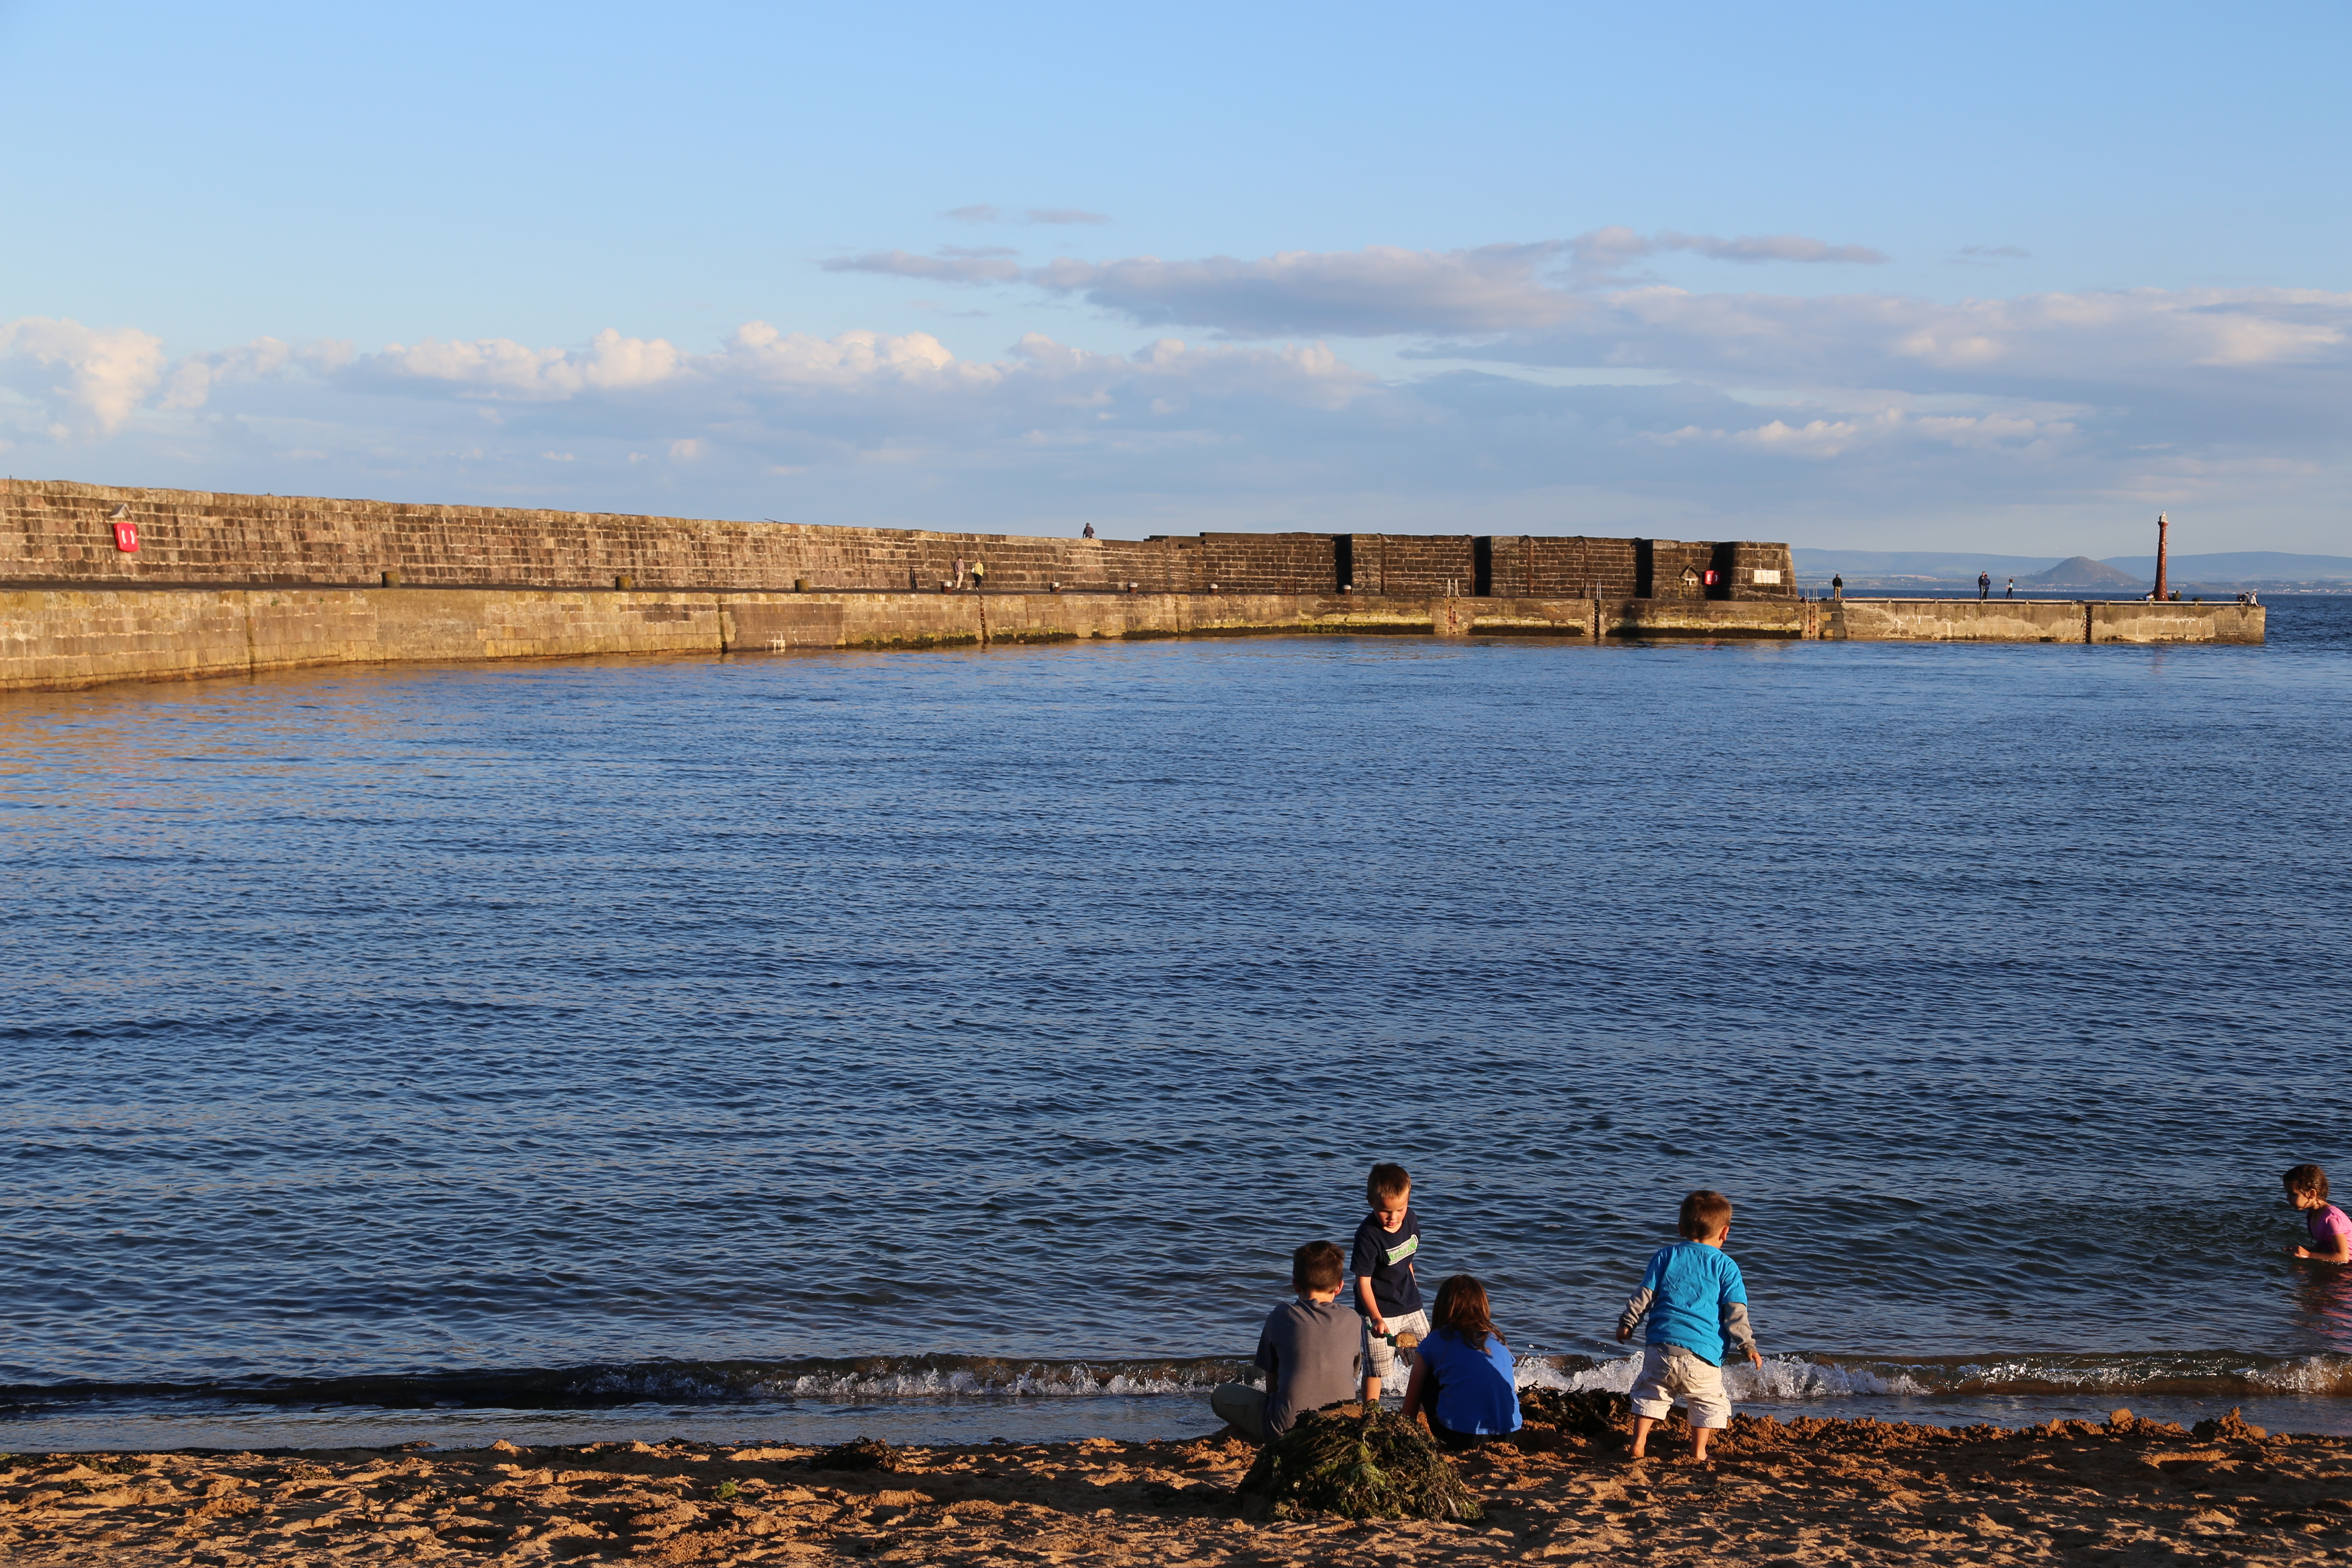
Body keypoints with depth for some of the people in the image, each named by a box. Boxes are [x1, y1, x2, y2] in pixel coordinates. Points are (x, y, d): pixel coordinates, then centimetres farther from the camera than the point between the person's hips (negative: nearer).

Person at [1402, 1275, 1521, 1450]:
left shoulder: (1433, 1343, 6)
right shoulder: (1498, 1341, 15)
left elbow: (1413, 1395, 14)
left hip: (1459, 1436, -3)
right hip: (1508, 1434, 3)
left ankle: (1441, 1441, 13)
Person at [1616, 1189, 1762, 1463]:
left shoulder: (1666, 1256, 7)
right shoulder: (1726, 1267, 3)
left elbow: (1645, 1295, 7)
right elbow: (1736, 1312, -1)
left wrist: (1627, 1323, 16)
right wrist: (1747, 1345, 6)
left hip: (1662, 1345, 2)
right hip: (1704, 1351, -2)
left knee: (1651, 1392, 18)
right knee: (1709, 1400, 14)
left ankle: (1639, 1443, 12)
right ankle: (1699, 1452, 8)